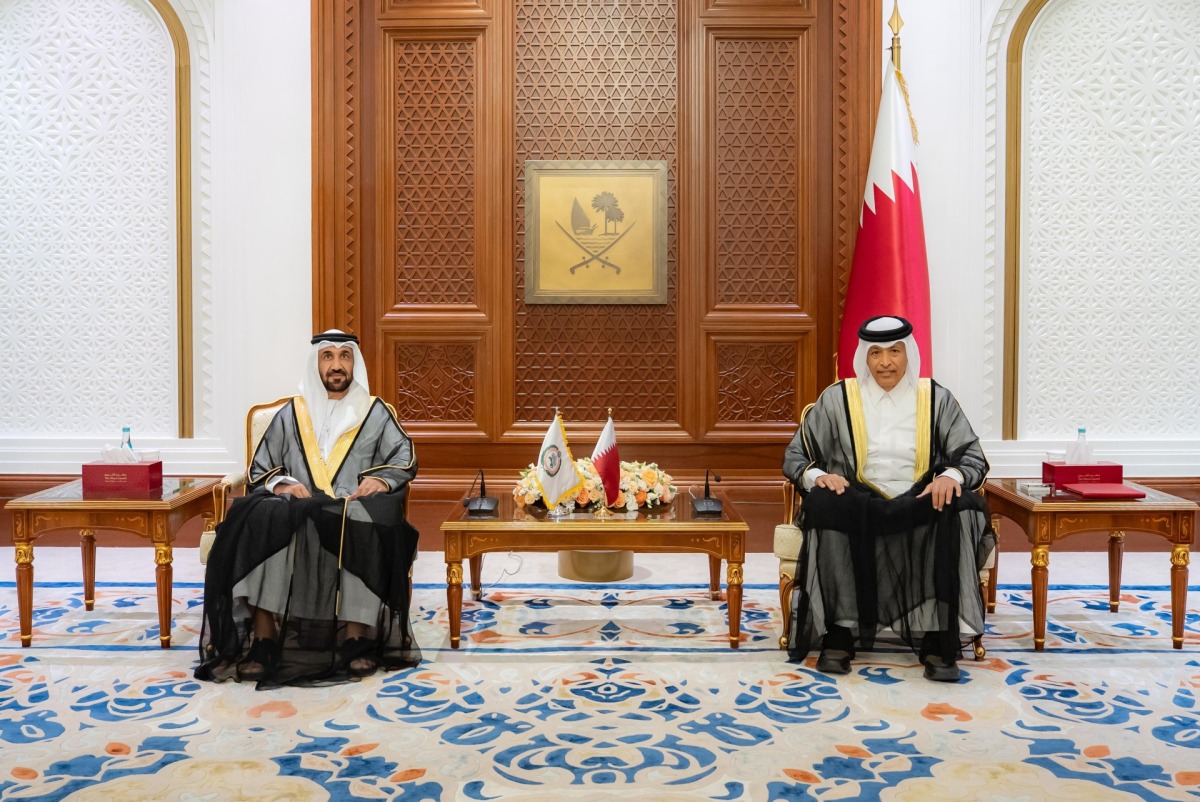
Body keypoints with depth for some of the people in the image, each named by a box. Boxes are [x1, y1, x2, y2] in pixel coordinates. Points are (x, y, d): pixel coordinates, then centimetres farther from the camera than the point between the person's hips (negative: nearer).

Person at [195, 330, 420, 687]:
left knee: (361, 526, -37)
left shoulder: (376, 413, 18)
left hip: (354, 509, -1)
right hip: (295, 508, 1)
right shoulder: (291, 413, 20)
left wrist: (383, 480, -12)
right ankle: (263, 643, -33)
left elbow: (405, 461, 9)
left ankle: (357, 638, -35)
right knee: (264, 522, -33)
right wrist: (281, 485, -7)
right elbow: (258, 470, 15)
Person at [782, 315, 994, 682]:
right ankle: (840, 632, -28)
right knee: (824, 503, -34)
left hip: (920, 508, 1)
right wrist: (818, 476, -16)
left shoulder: (937, 399, 9)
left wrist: (952, 475, -19)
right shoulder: (837, 398, 8)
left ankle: (938, 638, -28)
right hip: (857, 508, 0)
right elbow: (795, 457, 8)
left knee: (958, 511, -33)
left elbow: (974, 458, 6)